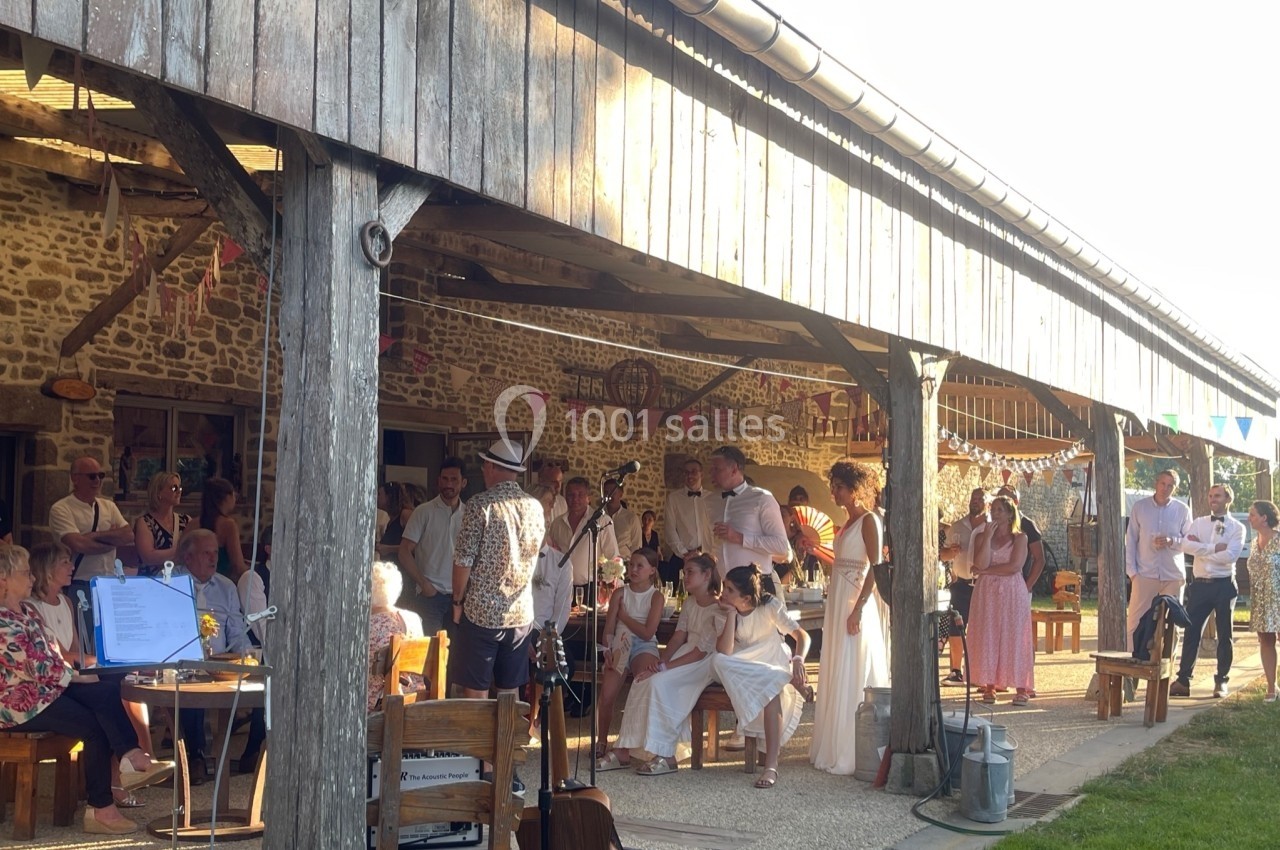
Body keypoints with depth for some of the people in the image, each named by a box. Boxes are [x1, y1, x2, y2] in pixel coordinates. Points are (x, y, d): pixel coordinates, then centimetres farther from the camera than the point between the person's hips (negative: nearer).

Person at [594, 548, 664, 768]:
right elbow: (609, 628, 3)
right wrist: (607, 650, -13)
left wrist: (624, 616, -4)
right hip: (620, 646, 3)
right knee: (606, 696, -12)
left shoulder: (656, 596, -2)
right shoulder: (620, 594, 7)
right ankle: (602, 743, 10)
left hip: (644, 647, -3)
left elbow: (647, 632, -11)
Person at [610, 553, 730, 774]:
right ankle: (623, 750, -15)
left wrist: (664, 667, -23)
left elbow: (701, 652, -21)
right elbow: (678, 636, 5)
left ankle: (665, 756, -23)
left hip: (706, 663, -8)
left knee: (659, 681, -27)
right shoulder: (690, 603, 11)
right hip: (686, 657, 8)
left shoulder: (719, 609, -17)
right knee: (643, 680, -15)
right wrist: (661, 660, -14)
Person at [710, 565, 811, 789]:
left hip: (773, 664, -2)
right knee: (718, 662, -33)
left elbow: (802, 635, -22)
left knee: (771, 692, -37)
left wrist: (798, 659, -42)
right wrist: (731, 615, -28)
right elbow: (724, 653, -25)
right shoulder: (723, 610, -12)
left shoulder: (769, 605, -15)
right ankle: (787, 679, -27)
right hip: (743, 671, 2)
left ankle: (771, 766, -44)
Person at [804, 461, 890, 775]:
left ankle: (850, 754, 0)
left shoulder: (868, 521, -10)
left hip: (855, 602, -9)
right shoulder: (847, 524, 15)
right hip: (837, 602, 9)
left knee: (852, 676, -5)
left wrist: (858, 608, -23)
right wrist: (816, 552, 13)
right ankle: (834, 747, 19)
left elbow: (875, 568, -18)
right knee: (836, 676, 12)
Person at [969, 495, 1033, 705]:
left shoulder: (1019, 538, 2)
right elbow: (981, 564, -7)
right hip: (987, 592, 2)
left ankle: (1021, 689, -2)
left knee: (1014, 638, -3)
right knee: (987, 638, 0)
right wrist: (988, 537, -10)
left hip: (1013, 593, -2)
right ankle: (990, 686, 4)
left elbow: (1014, 566, -11)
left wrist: (986, 571, -7)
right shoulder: (981, 536, 8)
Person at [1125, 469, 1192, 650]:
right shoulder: (1139, 507, 4)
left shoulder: (1183, 510, 5)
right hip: (1144, 574, -1)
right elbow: (1130, 541, 5)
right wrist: (1132, 571, -3)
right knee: (1136, 622, -3)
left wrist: (1171, 541, -14)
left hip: (1173, 576, 1)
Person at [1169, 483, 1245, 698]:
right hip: (1200, 584, 2)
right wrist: (1214, 548, -15)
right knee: (1191, 632, 0)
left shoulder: (1237, 528, 0)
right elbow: (1185, 545, -8)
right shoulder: (1198, 523, 9)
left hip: (1224, 585, -2)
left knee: (1224, 635, 6)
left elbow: (1230, 555, -16)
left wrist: (1200, 549, -10)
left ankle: (1221, 681, 16)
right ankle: (1183, 680, 3)